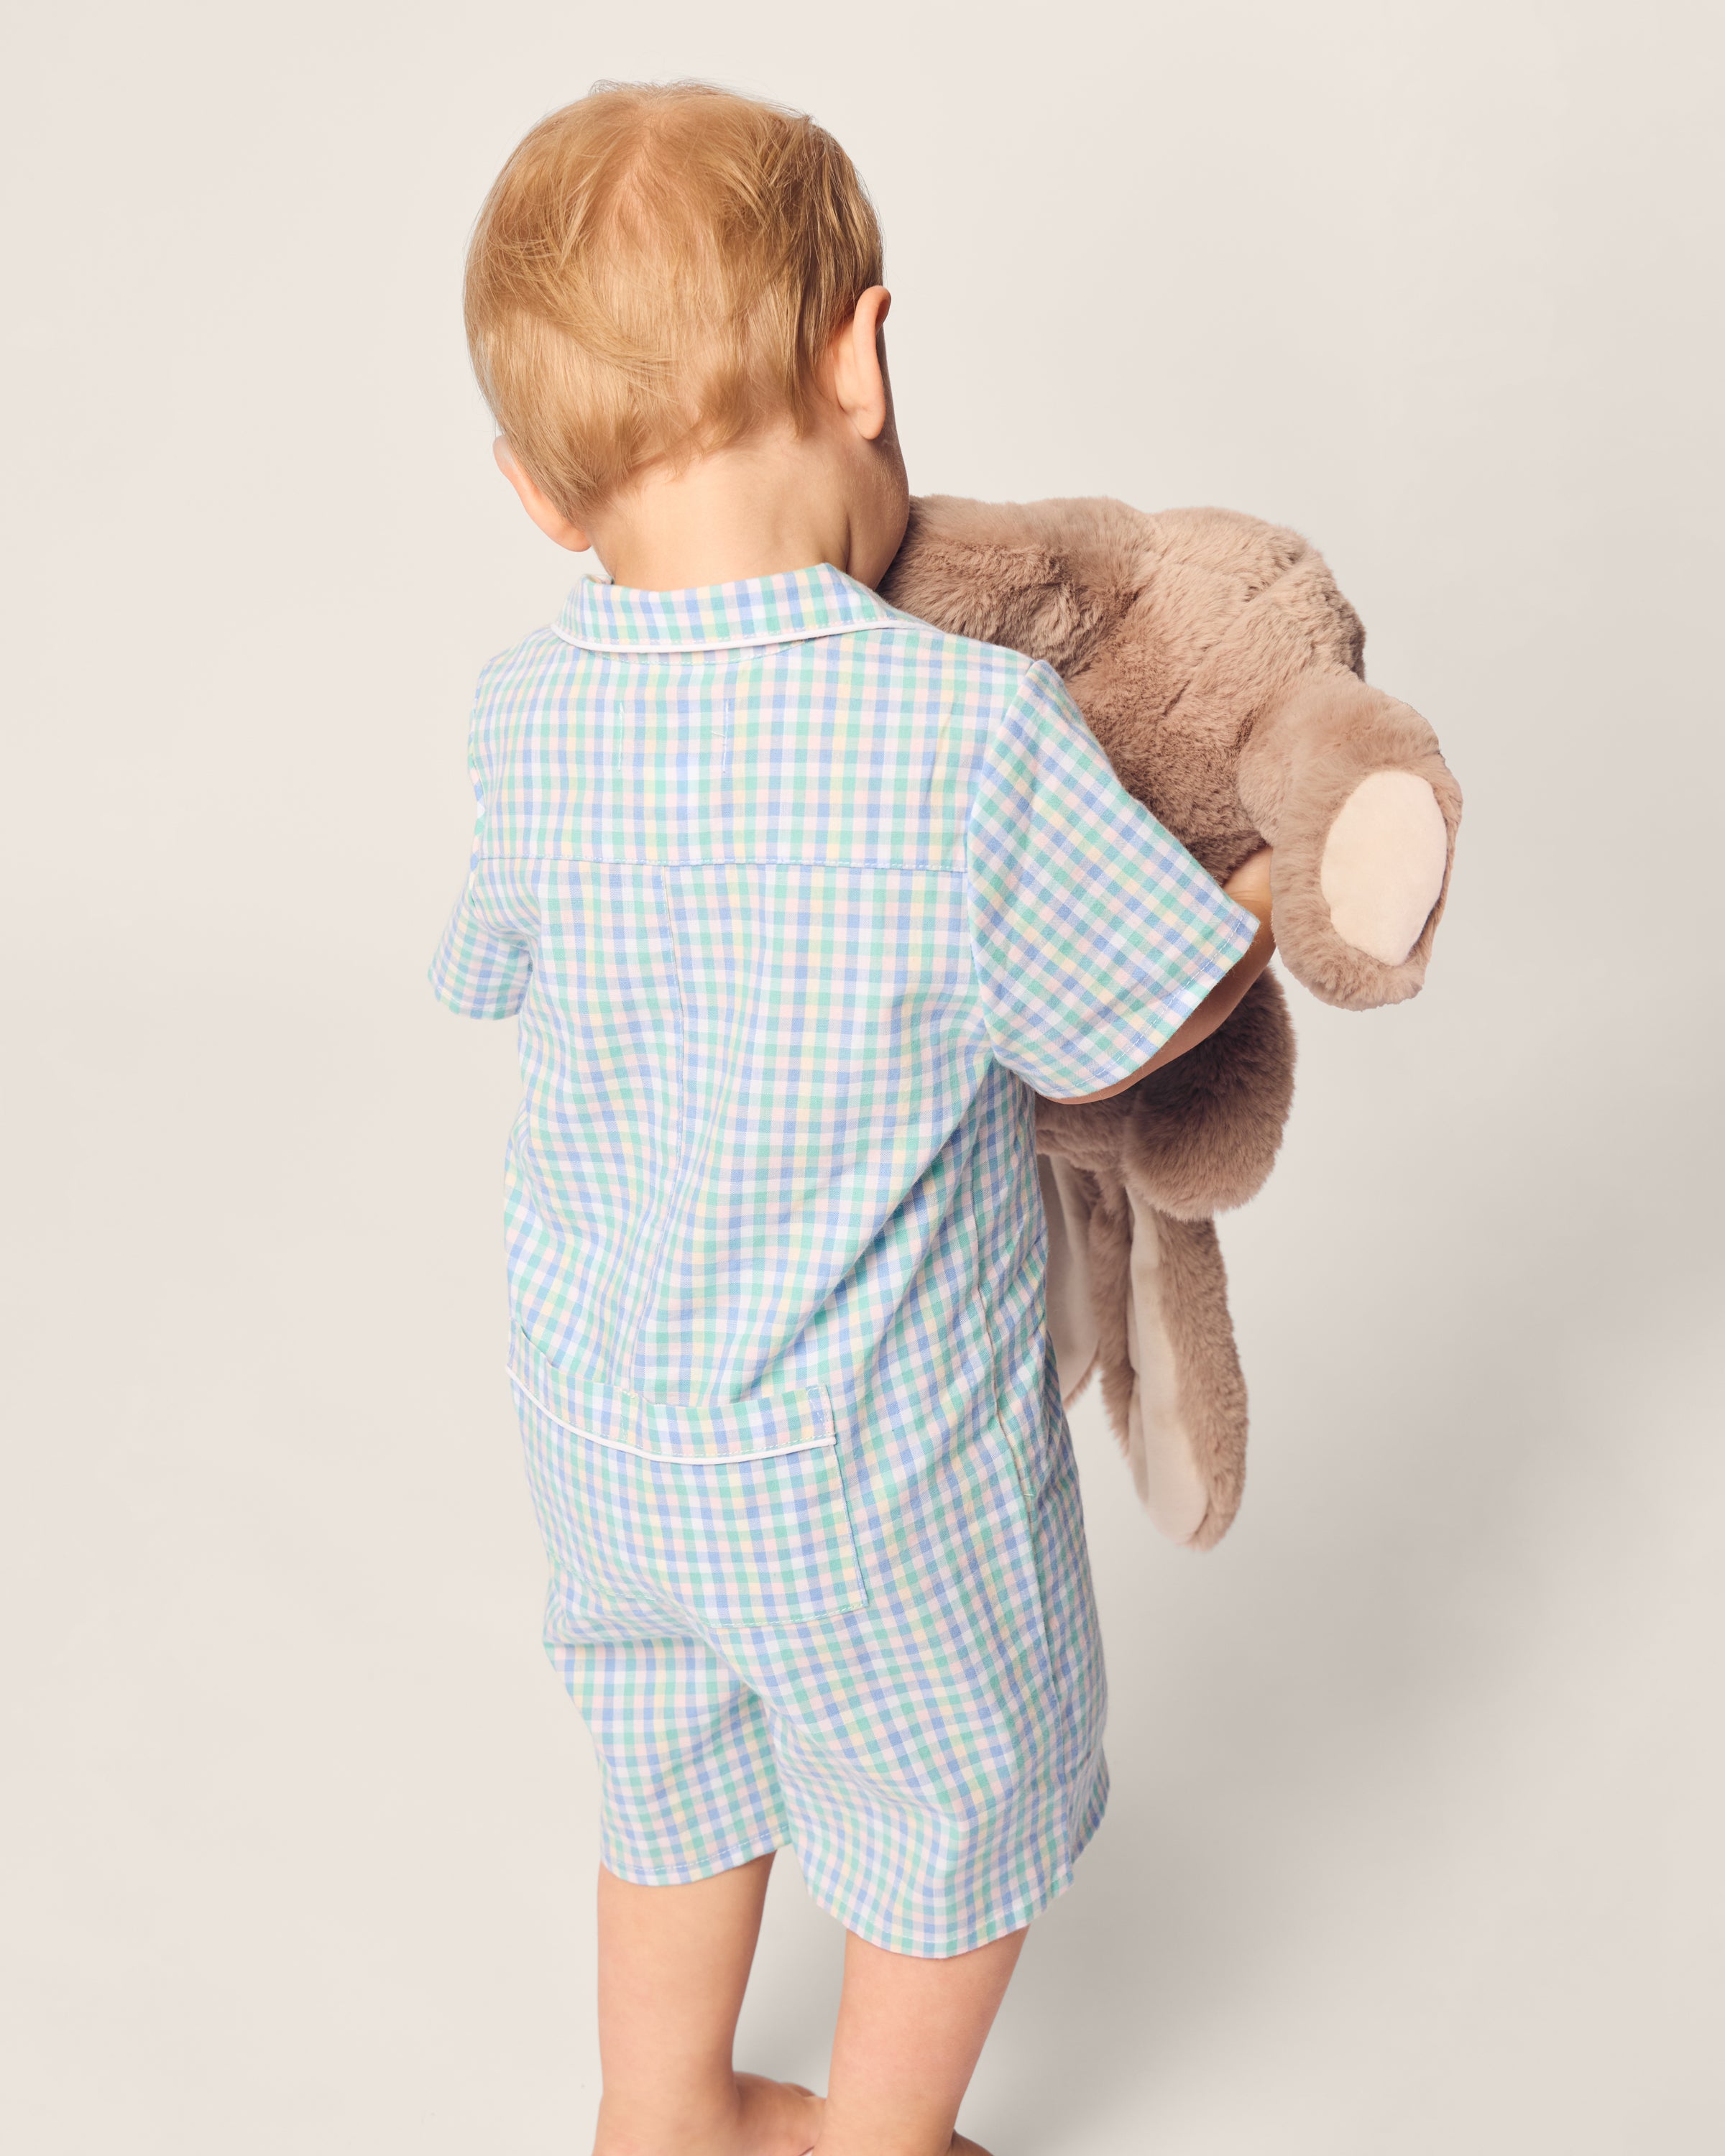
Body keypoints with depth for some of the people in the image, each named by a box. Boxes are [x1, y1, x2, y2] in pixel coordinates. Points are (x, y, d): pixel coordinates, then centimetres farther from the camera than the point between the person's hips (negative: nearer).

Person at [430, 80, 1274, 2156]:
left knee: (673, 1769, 30)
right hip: (872, 1467, -5)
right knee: (961, 1816, 24)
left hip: (598, 1419, 5)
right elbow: (1119, 1035, -15)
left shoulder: (524, 714, -11)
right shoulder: (976, 731, -27)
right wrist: (1296, 872, 4)